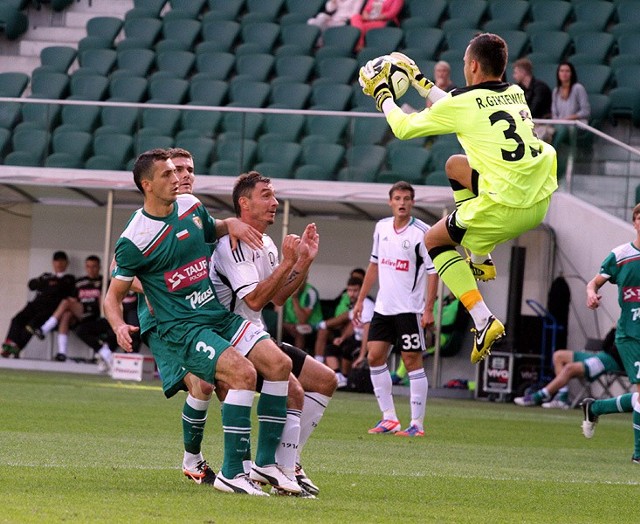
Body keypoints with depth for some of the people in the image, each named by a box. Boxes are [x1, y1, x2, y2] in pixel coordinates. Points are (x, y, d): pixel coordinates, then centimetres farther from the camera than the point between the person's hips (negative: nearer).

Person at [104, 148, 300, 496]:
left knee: (279, 363, -10)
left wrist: (231, 225, 7)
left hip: (220, 315, 7)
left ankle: (266, 464, -2)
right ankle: (231, 474, -20)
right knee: (243, 373, -28)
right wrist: (120, 327, -25)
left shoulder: (191, 207, 7)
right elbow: (114, 296, -4)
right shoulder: (134, 241, -11)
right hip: (182, 329, -7)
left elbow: (211, 230, 30)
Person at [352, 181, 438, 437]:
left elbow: (433, 272, -10)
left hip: (410, 308, -6)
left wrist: (428, 309, -16)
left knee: (412, 360, -5)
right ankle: (389, 418, 10)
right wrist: (361, 299, 17)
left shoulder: (422, 233, -10)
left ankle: (417, 423, -2)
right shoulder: (382, 228, 8)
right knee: (374, 356, 3)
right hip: (383, 307, 7)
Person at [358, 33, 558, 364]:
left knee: (434, 241, 19)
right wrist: (419, 81, 39)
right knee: (455, 165, 29)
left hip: (506, 208, -7)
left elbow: (403, 128, 6)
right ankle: (480, 261, 31)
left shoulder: (462, 103, -7)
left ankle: (484, 322, 2)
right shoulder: (515, 94, 12)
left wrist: (381, 94, 23)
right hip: (541, 200, 7)